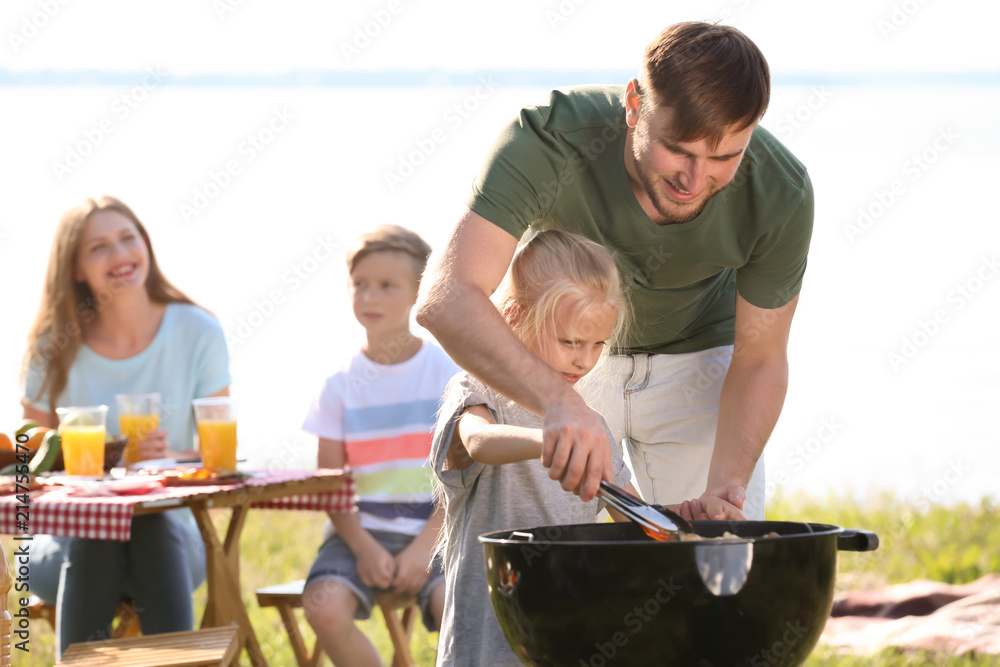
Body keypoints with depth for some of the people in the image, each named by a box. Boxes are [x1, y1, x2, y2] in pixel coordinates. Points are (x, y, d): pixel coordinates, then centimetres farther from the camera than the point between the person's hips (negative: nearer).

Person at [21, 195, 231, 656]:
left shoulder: (198, 333, -2)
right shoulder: (55, 349, -2)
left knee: (151, 522, -35)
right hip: (72, 546, 0)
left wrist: (174, 459, -22)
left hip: (168, 537, 0)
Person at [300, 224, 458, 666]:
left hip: (433, 529, -2)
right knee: (323, 606, -27)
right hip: (363, 529, 2)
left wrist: (425, 546, -13)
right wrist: (363, 547, -12)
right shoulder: (341, 384, 6)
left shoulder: (447, 371, 2)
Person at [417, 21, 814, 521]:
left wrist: (725, 484, -32)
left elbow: (758, 360, -15)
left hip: (695, 354, 1)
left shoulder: (781, 194, -29)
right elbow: (445, 297, -47)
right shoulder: (548, 139, -37)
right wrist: (559, 401, -62)